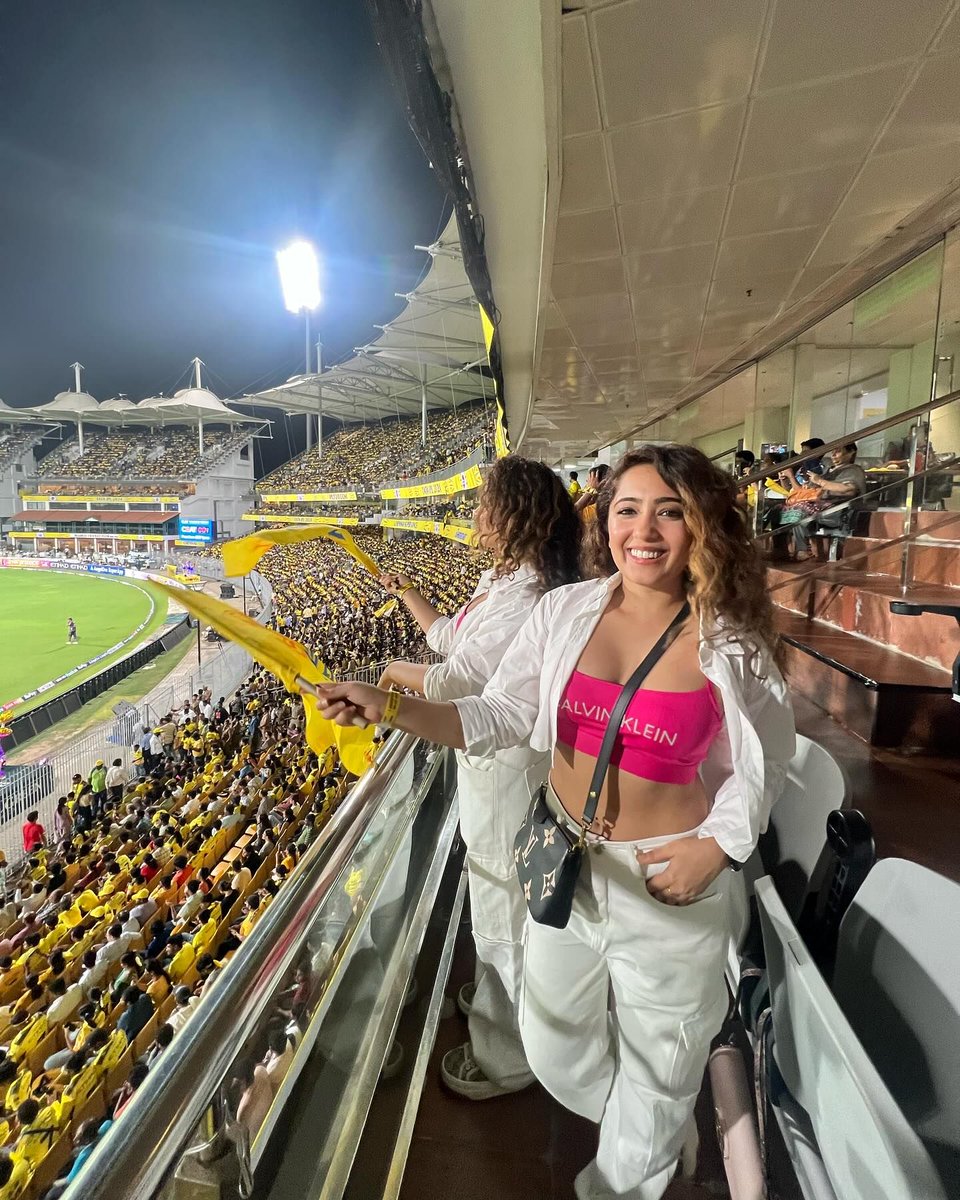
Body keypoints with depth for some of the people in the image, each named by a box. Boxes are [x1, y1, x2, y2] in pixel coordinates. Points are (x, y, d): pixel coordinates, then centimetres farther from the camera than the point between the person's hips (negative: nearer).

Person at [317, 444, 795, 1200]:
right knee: (554, 1042, 25)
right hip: (565, 860, 3)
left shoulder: (731, 643, -14)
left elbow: (764, 762, -1)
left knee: (658, 1060, 21)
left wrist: (717, 846, -14)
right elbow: (500, 716, -9)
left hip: (670, 878, -3)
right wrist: (390, 708, -20)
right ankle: (646, 1134, 62)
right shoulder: (565, 611, -9)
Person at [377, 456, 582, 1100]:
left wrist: (398, 672, -9)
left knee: (503, 902, 10)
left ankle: (505, 1058, 35)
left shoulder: (525, 601, -29)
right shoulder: (502, 580, 4)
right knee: (494, 891, 29)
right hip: (489, 761, 10)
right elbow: (449, 636, 17)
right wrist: (407, 592, 20)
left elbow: (453, 679, -28)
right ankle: (495, 995, 56)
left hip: (506, 767, -10)